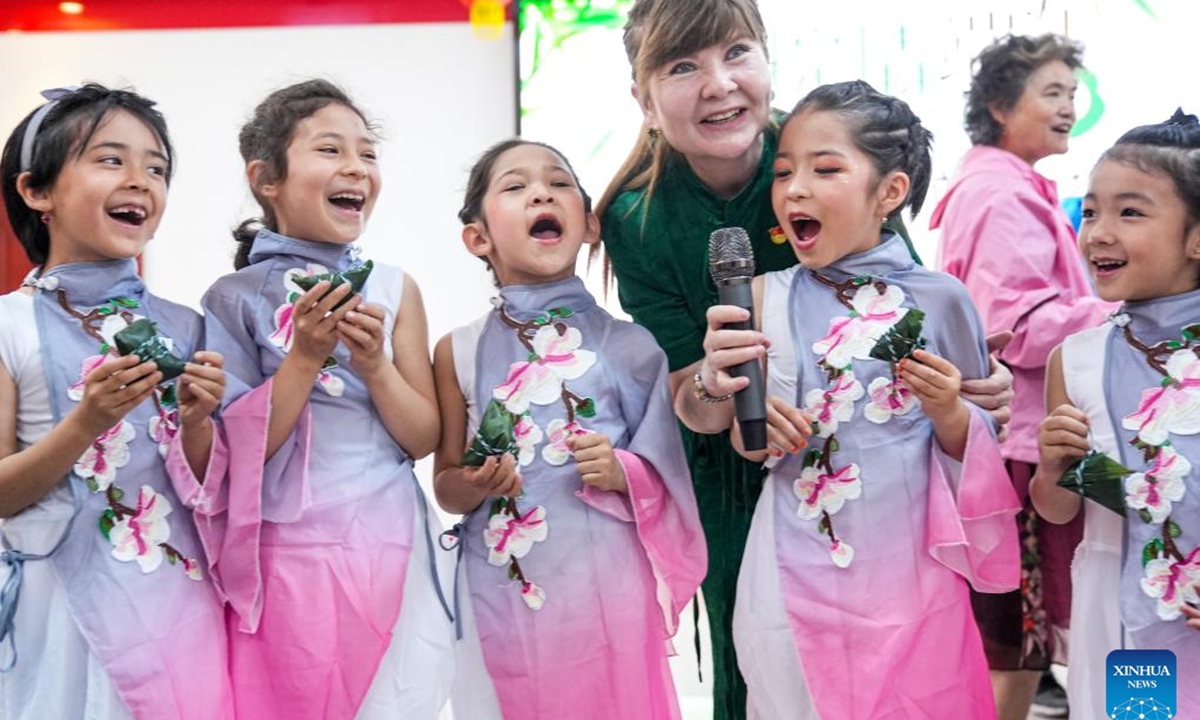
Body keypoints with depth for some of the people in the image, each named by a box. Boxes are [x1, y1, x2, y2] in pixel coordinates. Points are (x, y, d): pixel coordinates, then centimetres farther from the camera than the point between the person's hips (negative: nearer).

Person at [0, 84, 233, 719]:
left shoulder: (182, 328, 4)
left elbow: (209, 488, 8)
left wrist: (197, 422, -11)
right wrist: (86, 423, -20)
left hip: (180, 596, 3)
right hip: (69, 602, -3)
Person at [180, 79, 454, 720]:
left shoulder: (394, 290, 4)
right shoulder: (234, 299, -2)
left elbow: (425, 439, 4)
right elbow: (239, 454, -7)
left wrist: (374, 362, -12)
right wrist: (304, 356, -16)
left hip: (387, 551, 2)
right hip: (284, 556, -2)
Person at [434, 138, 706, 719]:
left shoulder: (628, 345, 0)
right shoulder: (460, 353, 2)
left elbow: (666, 481, 5)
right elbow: (445, 486, 8)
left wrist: (621, 473, -15)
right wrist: (474, 485, -13)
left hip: (609, 590, 0)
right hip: (506, 592, 1)